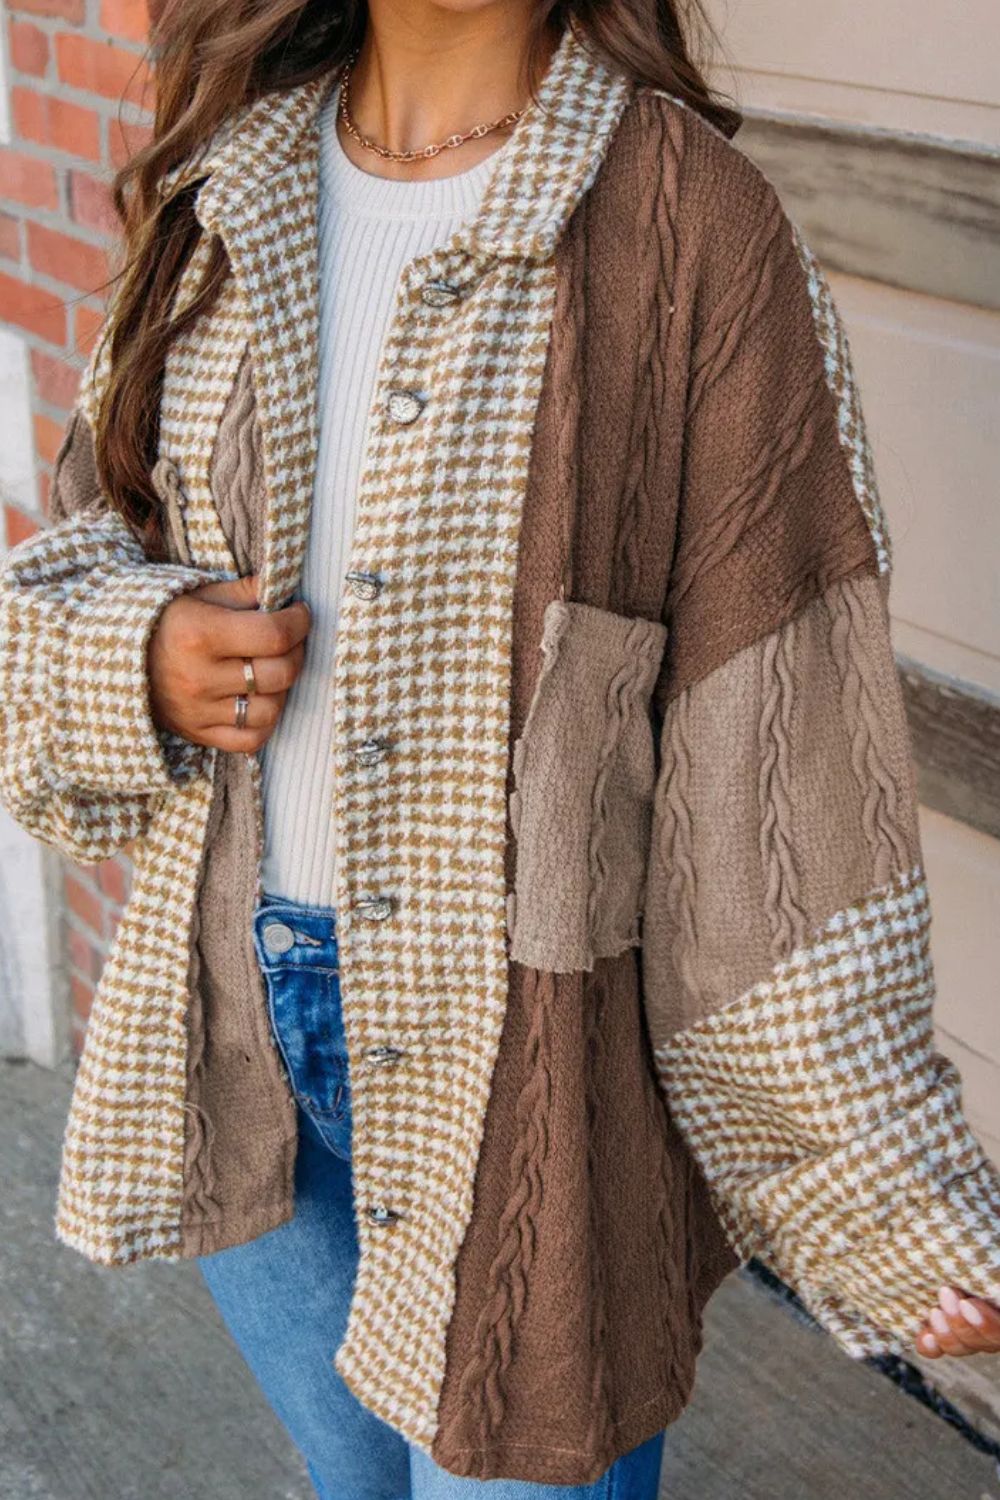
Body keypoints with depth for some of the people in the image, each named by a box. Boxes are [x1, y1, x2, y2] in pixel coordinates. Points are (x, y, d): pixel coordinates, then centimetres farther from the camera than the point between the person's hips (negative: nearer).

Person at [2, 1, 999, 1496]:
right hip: (231, 1029, 6)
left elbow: (781, 748, -15)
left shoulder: (691, 227, -16)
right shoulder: (228, 192, 1)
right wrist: (136, 661, -14)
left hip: (519, 1072, -5)